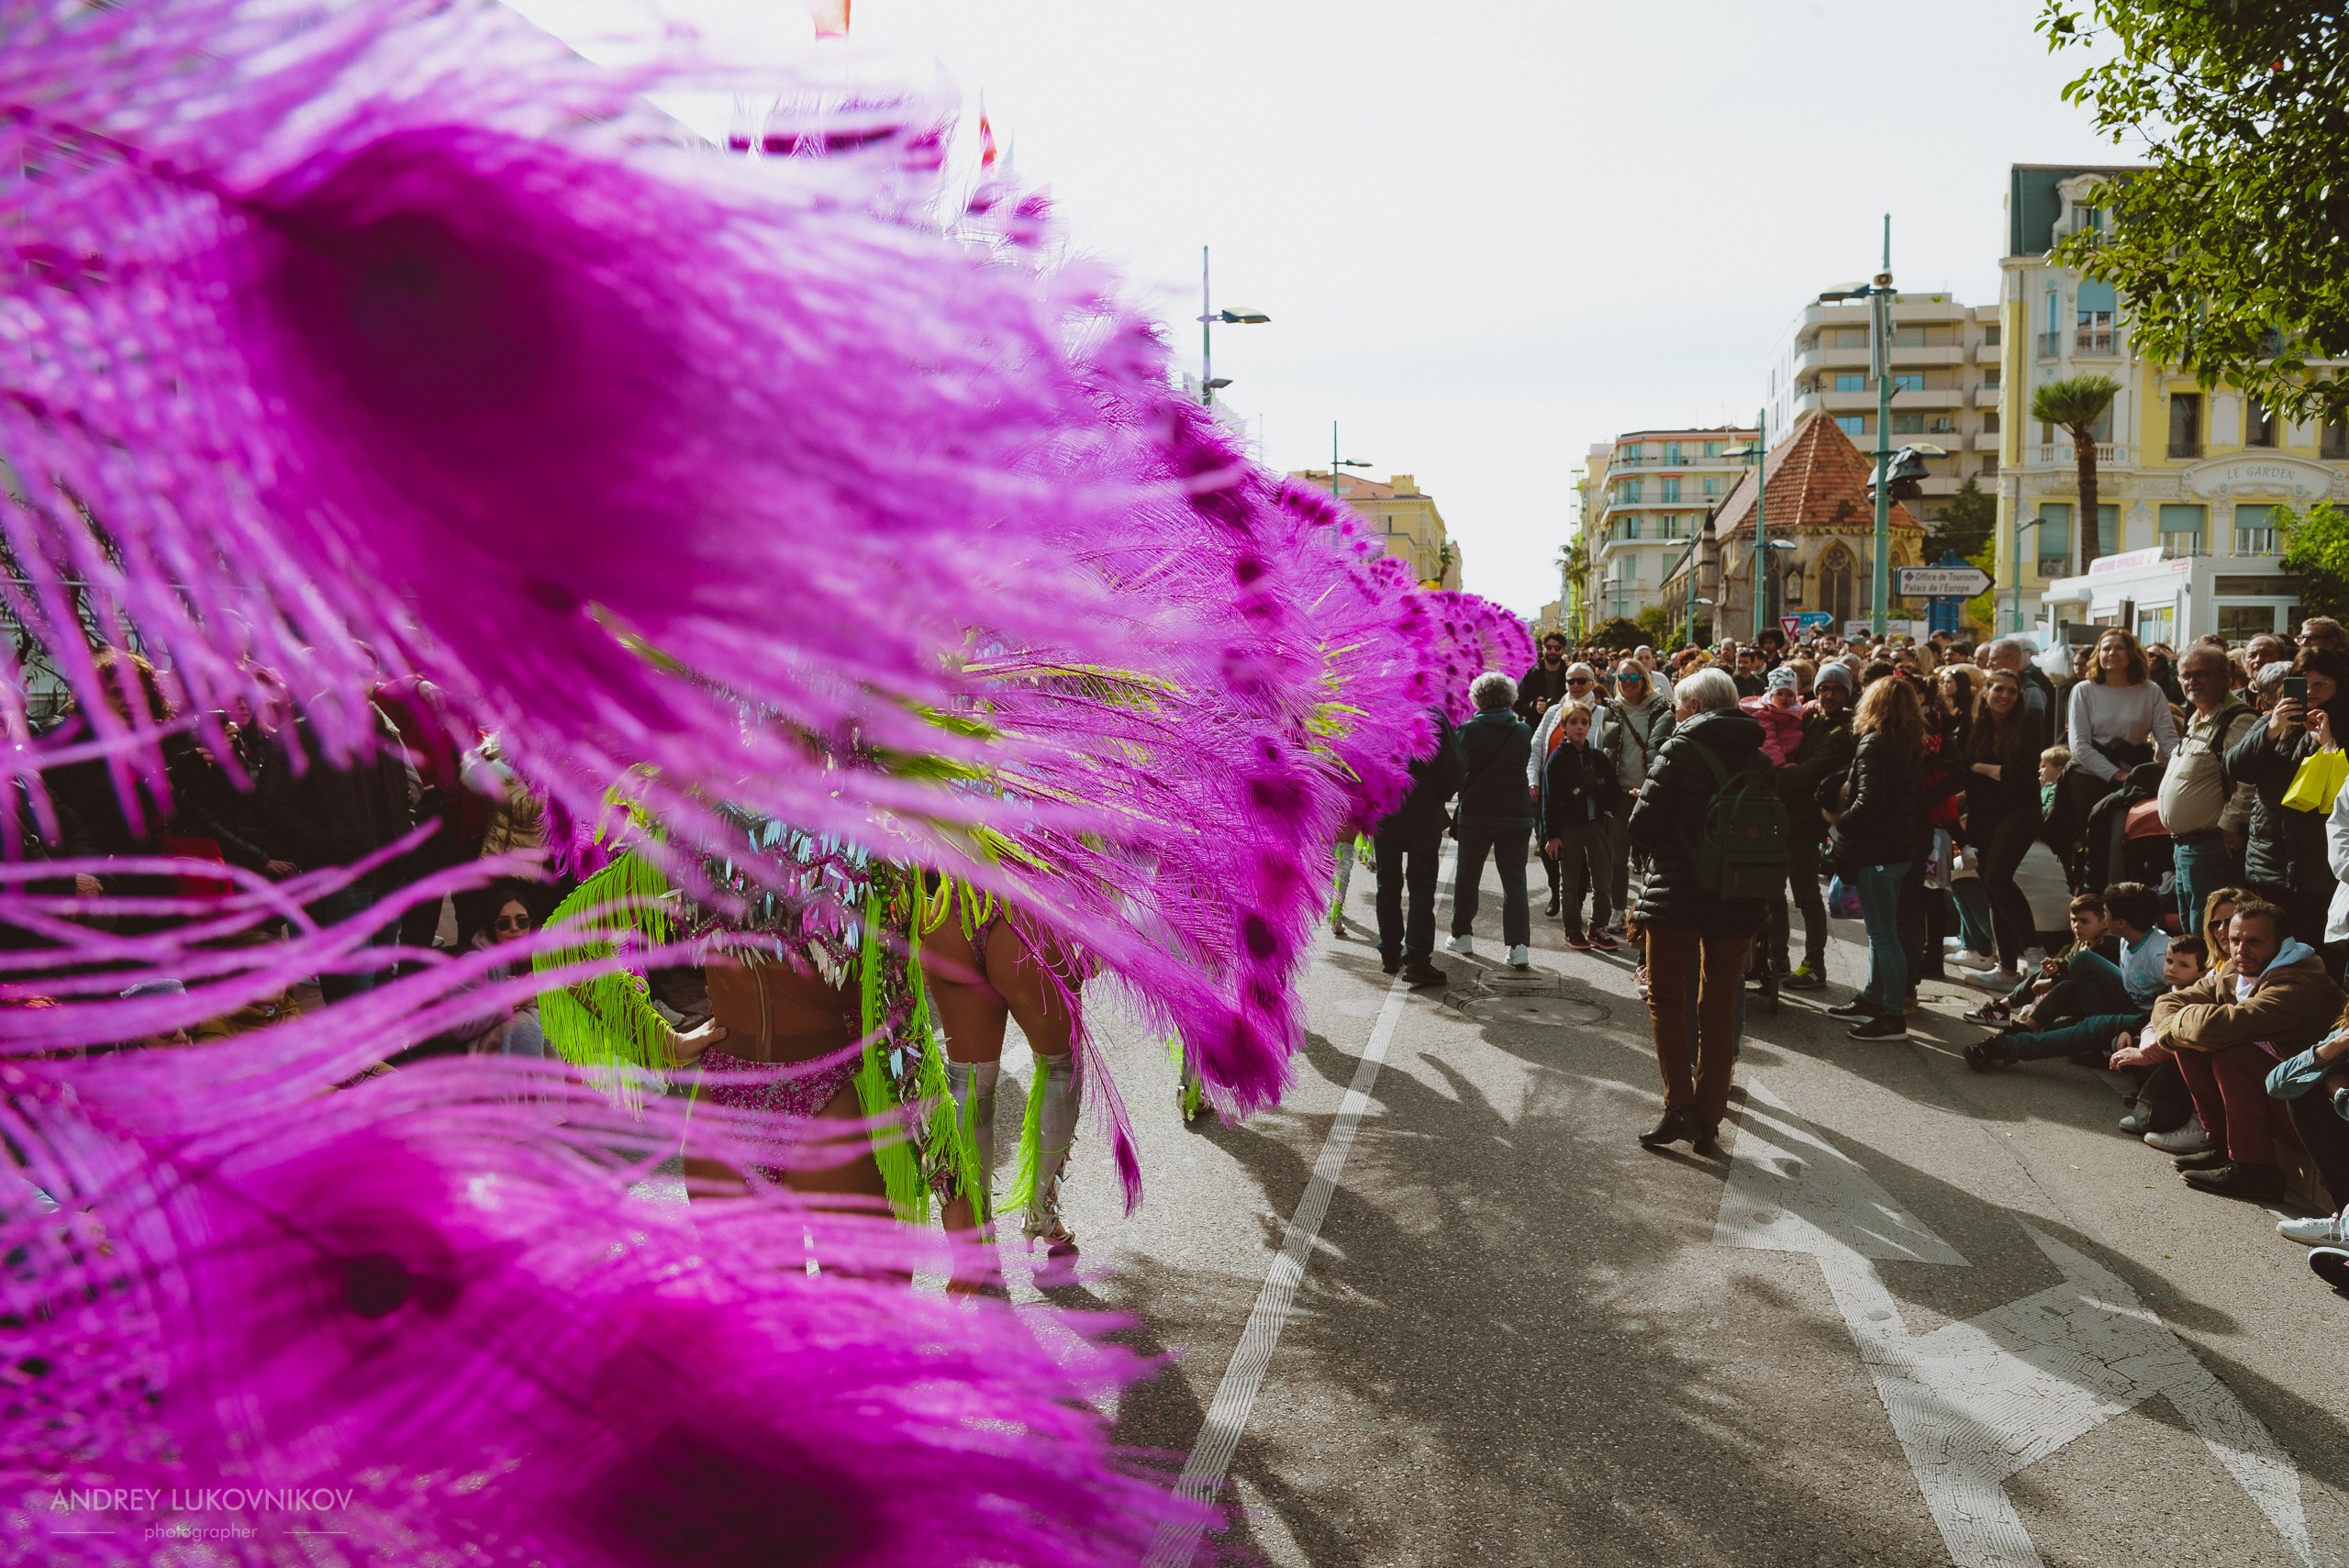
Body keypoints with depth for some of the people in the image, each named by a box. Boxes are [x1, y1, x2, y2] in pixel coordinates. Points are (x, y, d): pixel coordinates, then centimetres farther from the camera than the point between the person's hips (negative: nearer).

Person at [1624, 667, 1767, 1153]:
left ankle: (1679, 1105, -5)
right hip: (1738, 901, 5)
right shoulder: (1758, 759, 5)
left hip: (1676, 897, -5)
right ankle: (1709, 1120, 14)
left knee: (1667, 999, 8)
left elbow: (1643, 828, -12)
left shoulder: (1680, 751, -11)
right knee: (1719, 1009, 12)